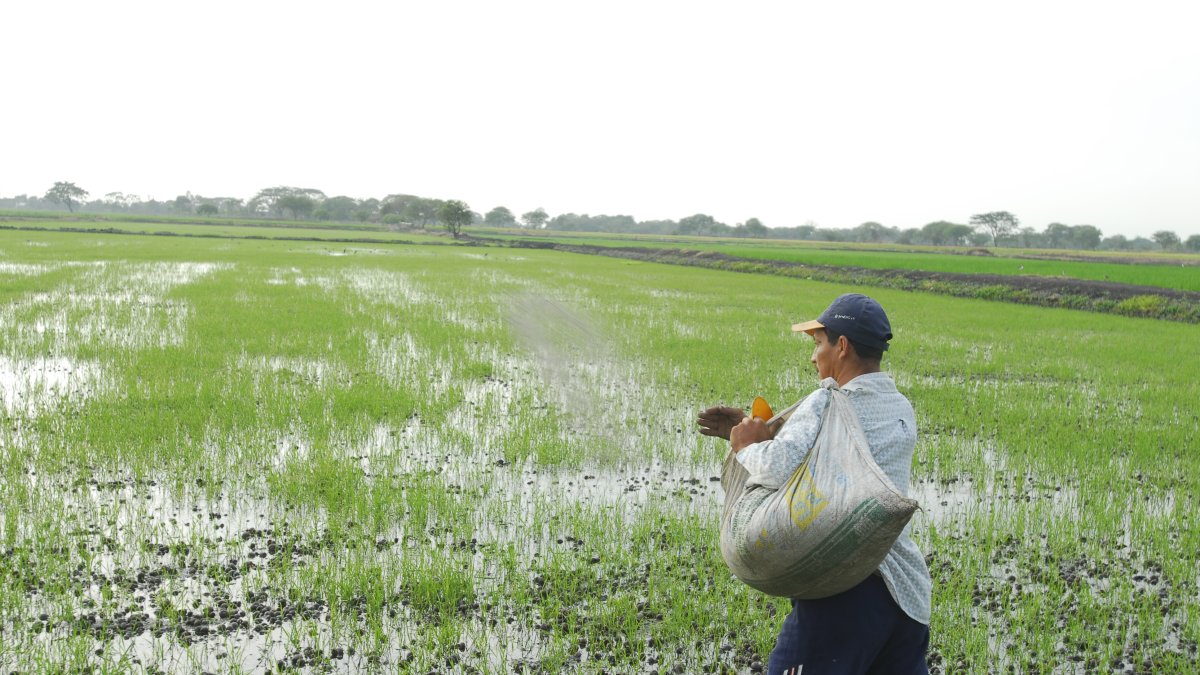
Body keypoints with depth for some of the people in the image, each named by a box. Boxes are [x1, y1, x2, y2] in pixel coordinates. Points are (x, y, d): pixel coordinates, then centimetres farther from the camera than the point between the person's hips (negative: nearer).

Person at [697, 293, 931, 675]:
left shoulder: (828, 404, -12)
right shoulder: (901, 410, 12)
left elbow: (779, 468, -26)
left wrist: (747, 447, -6)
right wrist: (759, 430, 11)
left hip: (844, 590, -8)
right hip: (907, 593, 8)